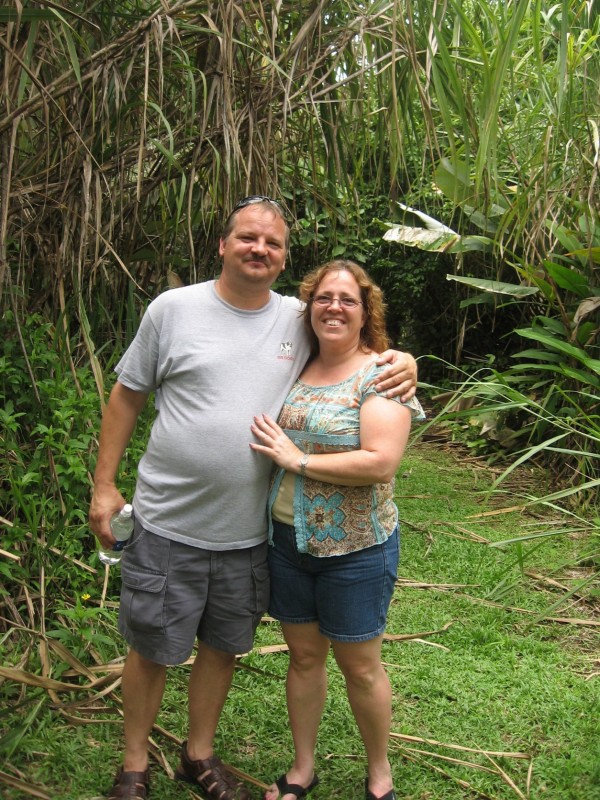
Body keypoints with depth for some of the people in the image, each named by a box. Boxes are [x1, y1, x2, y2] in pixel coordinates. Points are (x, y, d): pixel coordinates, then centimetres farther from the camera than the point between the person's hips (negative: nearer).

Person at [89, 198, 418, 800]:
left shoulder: (300, 321, 1)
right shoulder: (173, 309, -6)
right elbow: (126, 395, 1)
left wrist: (403, 362, -8)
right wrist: (104, 486, -1)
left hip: (251, 531, 3)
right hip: (168, 525, -2)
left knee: (222, 647, 18)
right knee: (152, 650, 10)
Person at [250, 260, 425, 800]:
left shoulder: (382, 374, -12)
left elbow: (381, 462, -25)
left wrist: (297, 458, -20)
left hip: (355, 548, -5)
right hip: (287, 538, 5)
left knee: (359, 665, 10)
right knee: (304, 655, 17)